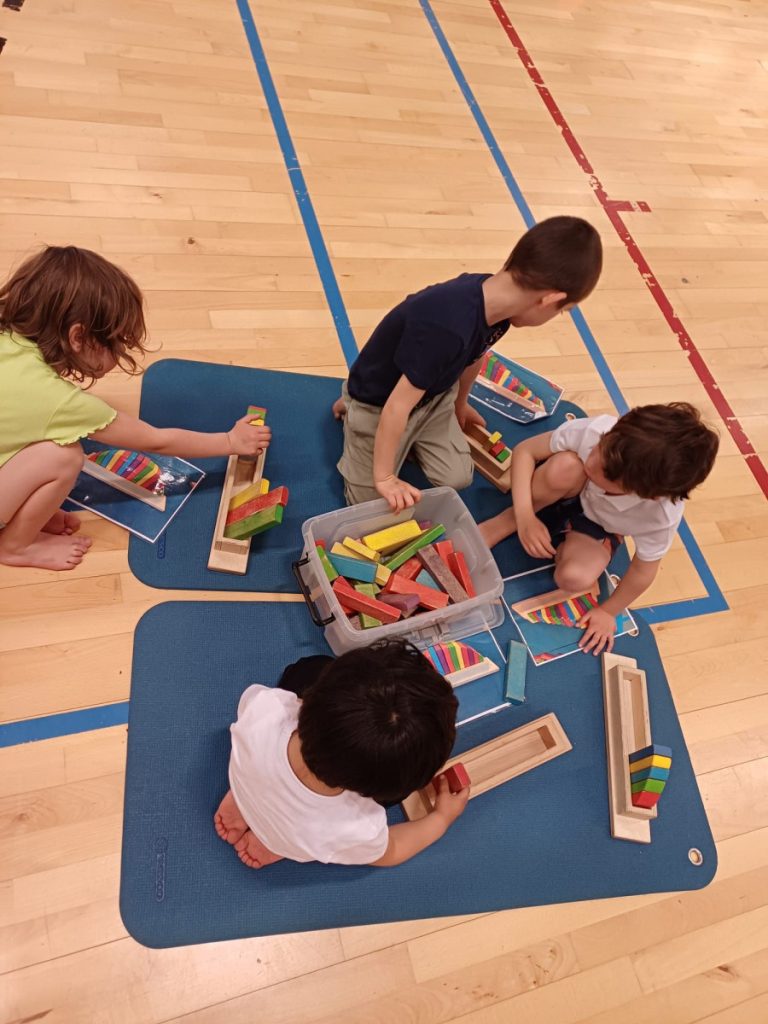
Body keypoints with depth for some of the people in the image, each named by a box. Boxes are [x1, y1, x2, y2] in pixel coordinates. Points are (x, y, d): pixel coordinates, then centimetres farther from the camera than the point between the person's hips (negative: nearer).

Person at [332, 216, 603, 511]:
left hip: (433, 396, 7)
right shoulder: (448, 327, -44)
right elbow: (397, 407, -34)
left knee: (456, 479, 6)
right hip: (379, 403, -7)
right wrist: (383, 477, -22)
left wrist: (460, 404, 24)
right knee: (369, 501, 4)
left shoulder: (495, 300, -16)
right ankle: (350, 408, 21)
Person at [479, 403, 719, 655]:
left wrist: (608, 611, -5)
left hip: (598, 526, -1)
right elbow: (525, 451, -24)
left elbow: (643, 569, -17)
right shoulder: (593, 431, -39)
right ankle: (509, 520, -9)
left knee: (575, 578, -31)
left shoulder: (662, 515, -37)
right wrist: (525, 515, -34)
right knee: (566, 465, -35)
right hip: (564, 492, 1)